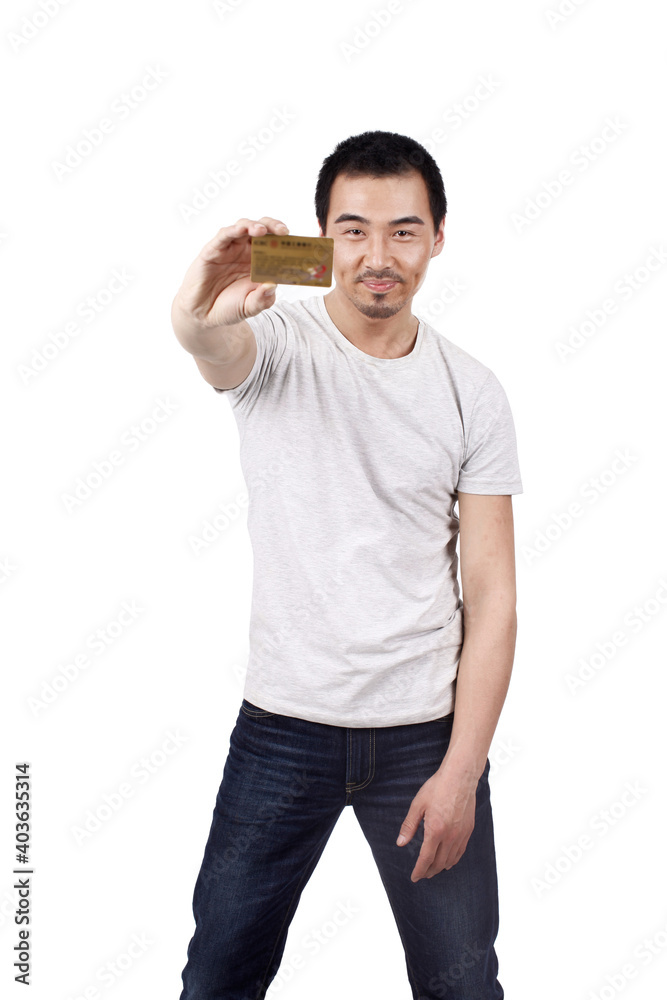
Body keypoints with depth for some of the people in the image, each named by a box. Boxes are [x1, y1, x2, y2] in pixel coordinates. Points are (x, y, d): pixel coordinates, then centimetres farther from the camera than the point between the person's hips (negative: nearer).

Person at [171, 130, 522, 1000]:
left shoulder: (473, 393, -1)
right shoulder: (277, 342, -5)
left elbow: (492, 593, -2)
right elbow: (213, 346, -31)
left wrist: (461, 770, -8)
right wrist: (199, 313, -56)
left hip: (426, 730, 1)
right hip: (284, 724, -1)